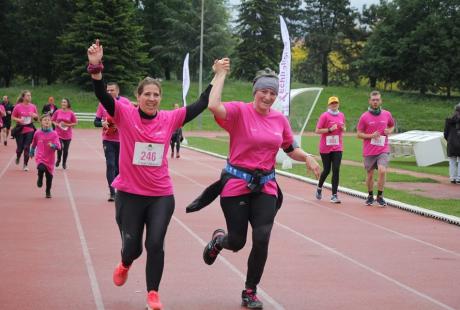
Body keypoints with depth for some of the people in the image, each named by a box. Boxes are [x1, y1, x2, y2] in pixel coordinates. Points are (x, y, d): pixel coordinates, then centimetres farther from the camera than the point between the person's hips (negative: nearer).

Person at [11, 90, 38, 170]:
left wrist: (35, 116, -12)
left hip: (30, 130, 1)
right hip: (20, 130, -1)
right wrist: (18, 120, -19)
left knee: (27, 147, -5)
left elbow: (37, 118, 11)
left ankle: (25, 165, 7)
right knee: (20, 147, 3)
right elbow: (12, 117, 0)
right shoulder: (18, 106, -8)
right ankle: (18, 157, 38)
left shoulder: (33, 106, 1)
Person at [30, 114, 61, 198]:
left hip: (50, 159, 1)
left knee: (49, 176, 7)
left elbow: (58, 146, -11)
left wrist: (53, 145, -32)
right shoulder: (37, 133, -1)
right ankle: (40, 179, 4)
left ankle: (48, 192, 28)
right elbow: (34, 144, 17)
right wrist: (32, 152, 28)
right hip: (40, 157, -1)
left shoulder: (54, 134, -5)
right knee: (41, 168, -30)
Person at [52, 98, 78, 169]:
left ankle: (64, 163, 30)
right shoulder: (57, 112, -2)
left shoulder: (71, 113, -5)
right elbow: (52, 120, 8)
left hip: (67, 135, 0)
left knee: (65, 150, 7)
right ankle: (58, 159, 16)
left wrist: (67, 125, -13)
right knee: (60, 148, -15)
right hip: (58, 134, 0)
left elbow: (75, 123, 1)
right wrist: (57, 124, -11)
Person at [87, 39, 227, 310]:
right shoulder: (125, 115, -8)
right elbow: (102, 95, -21)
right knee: (132, 246, 7)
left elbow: (202, 104, 1)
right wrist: (96, 67, -36)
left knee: (155, 245, -5)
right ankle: (125, 265, 44)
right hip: (129, 193, -1)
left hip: (161, 195, 1)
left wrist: (217, 77, -3)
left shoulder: (169, 119, -2)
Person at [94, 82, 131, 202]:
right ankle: (112, 193, -6)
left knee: (119, 166, 10)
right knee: (110, 165, -6)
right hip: (108, 140, 1)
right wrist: (102, 123, -18)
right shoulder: (103, 103, 2)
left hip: (122, 140, 0)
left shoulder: (125, 102, -4)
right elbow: (96, 121, 4)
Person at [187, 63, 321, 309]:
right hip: (237, 184, -3)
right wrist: (221, 74, -23)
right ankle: (218, 240, 45)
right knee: (237, 242, 4)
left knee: (262, 240, -9)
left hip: (265, 186, 4)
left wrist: (307, 158, -2)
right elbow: (213, 106, -31)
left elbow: (290, 149, 17)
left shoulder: (280, 119, 5)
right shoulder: (240, 111, -11)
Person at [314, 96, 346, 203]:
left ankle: (334, 195, -4)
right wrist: (330, 129, -21)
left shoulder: (341, 115, 8)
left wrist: (343, 128, -3)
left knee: (336, 170, -6)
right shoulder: (324, 116, -7)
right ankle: (319, 188, 33)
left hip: (337, 147, 3)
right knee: (326, 170, 4)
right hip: (325, 148, -3)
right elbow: (317, 130, -10)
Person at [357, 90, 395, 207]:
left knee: (382, 171, -17)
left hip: (383, 150, 0)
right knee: (370, 174, 9)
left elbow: (392, 125, 22)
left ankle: (380, 196, -3)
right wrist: (371, 136, -16)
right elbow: (359, 134, 0)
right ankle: (370, 196, 29)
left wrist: (389, 131, -1)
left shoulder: (387, 114, 4)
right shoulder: (364, 117, -2)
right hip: (369, 151, 0)